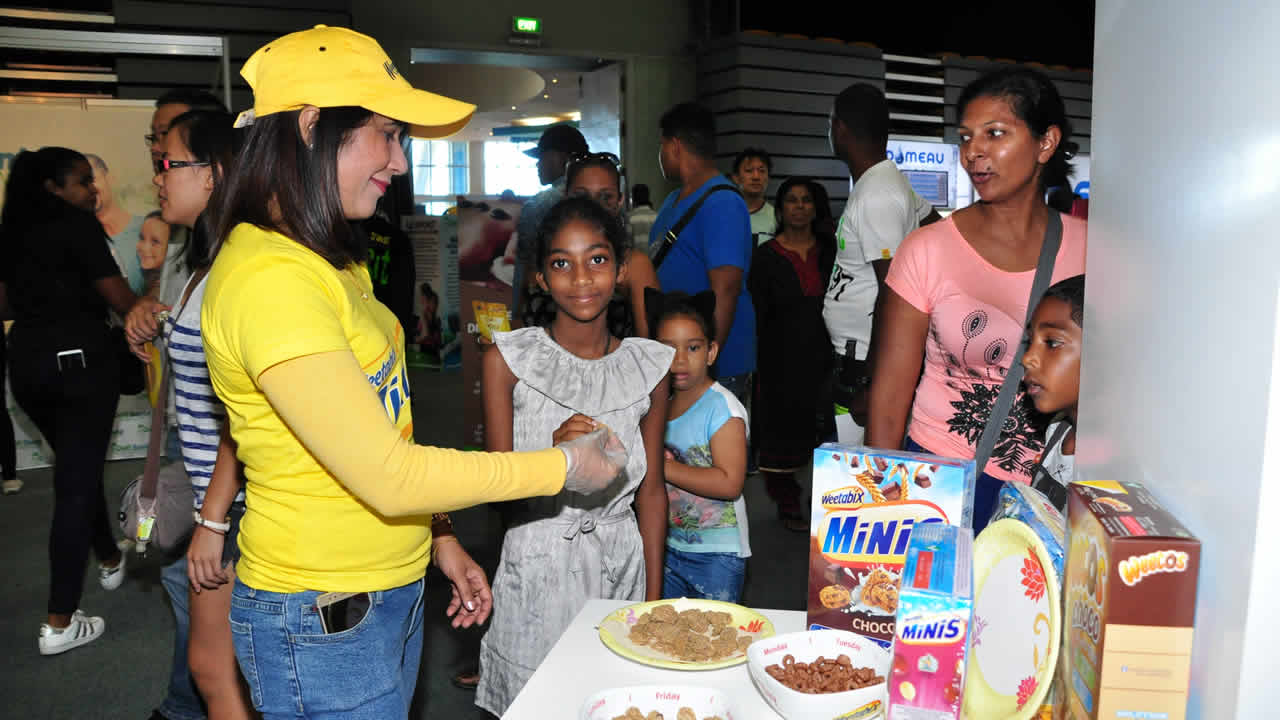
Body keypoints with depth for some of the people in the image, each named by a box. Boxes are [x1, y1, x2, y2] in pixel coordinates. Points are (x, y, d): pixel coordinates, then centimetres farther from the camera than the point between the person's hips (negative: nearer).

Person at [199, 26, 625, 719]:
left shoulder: (330, 261, 8)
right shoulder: (266, 277, -23)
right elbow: (389, 474, -25)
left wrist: (439, 536, 11)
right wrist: (564, 466, -16)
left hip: (389, 589, 9)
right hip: (323, 621, -9)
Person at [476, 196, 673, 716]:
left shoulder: (649, 367, -1)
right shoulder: (507, 360, -9)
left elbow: (651, 489, 4)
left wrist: (654, 596, 4)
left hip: (621, 562, 2)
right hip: (538, 565, -2)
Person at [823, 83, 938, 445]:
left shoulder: (876, 196, -17)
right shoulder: (889, 181, 13)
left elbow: (892, 294, -22)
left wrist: (872, 384, -22)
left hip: (867, 362, -10)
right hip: (852, 353, 10)